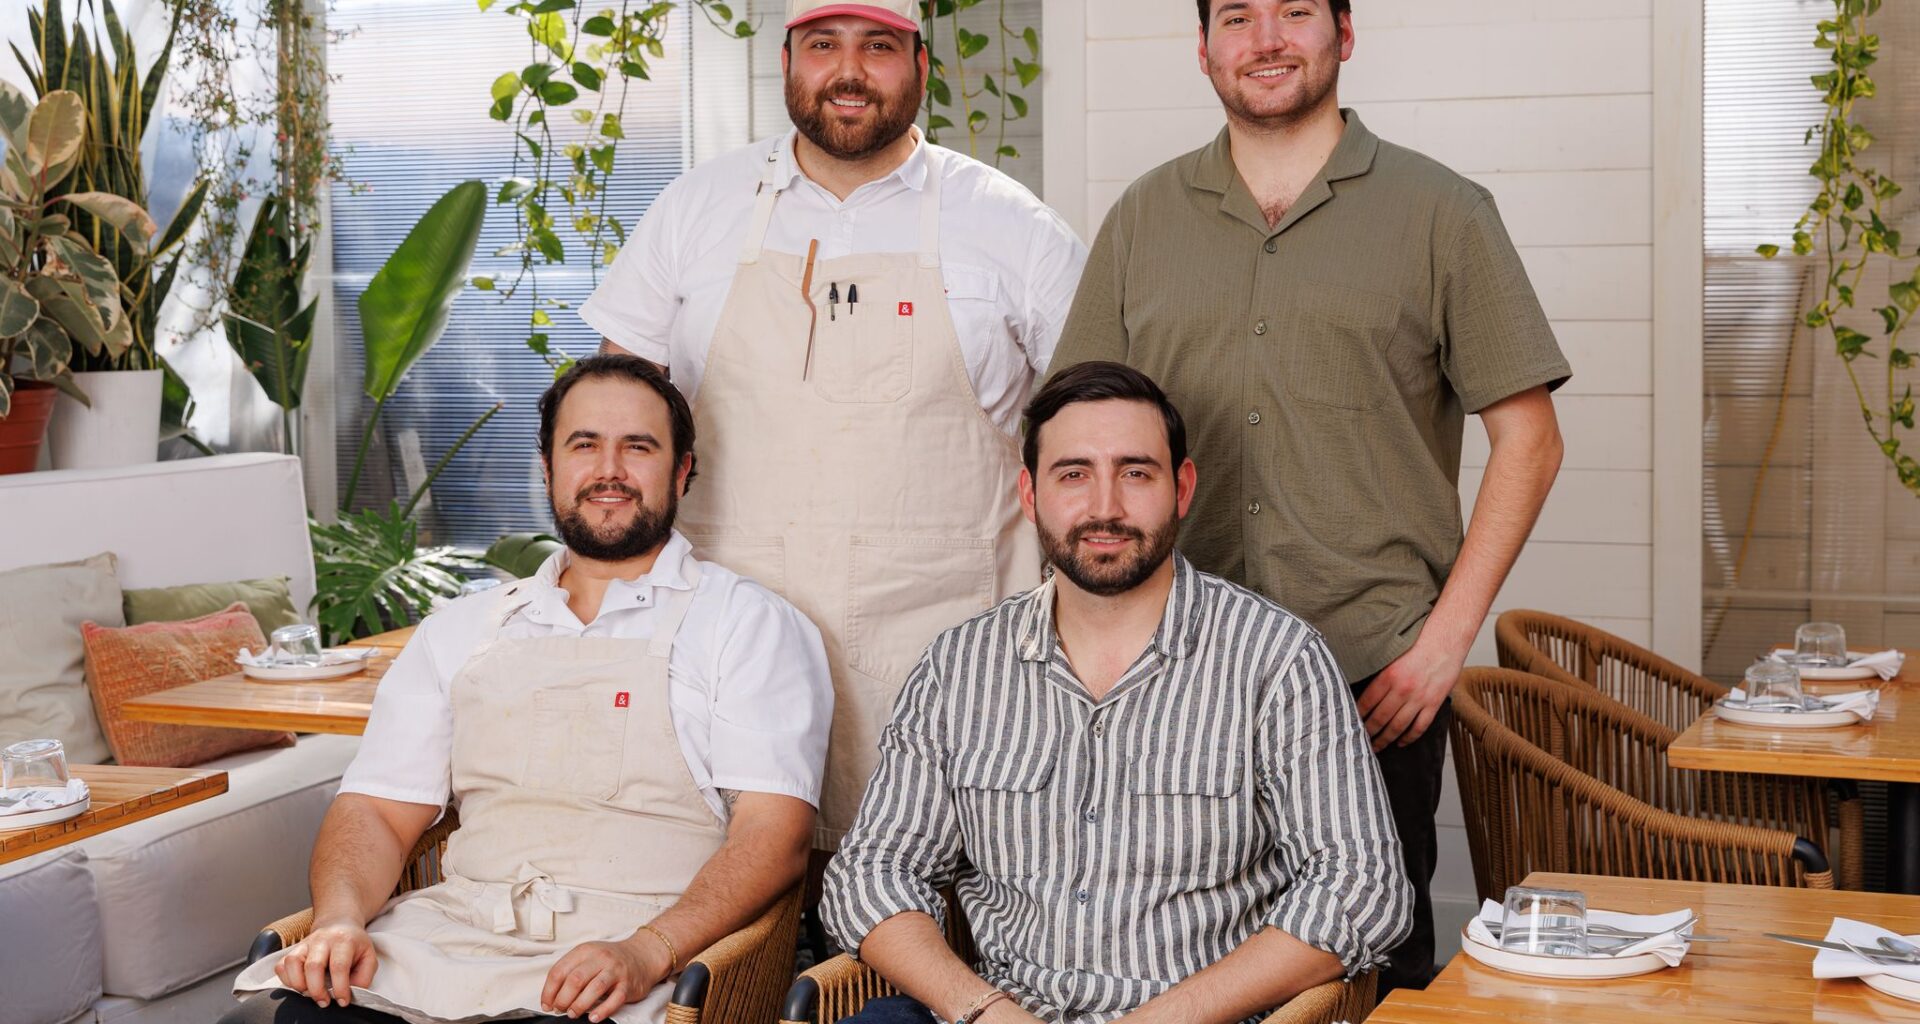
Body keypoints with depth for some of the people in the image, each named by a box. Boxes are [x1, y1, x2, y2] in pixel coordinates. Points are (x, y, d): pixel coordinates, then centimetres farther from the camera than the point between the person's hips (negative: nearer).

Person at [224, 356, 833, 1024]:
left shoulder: (748, 624, 6)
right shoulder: (463, 631, 21)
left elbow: (775, 831, -5)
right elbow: (376, 807, 17)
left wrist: (647, 952, -21)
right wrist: (339, 918, -6)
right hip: (451, 938, 4)